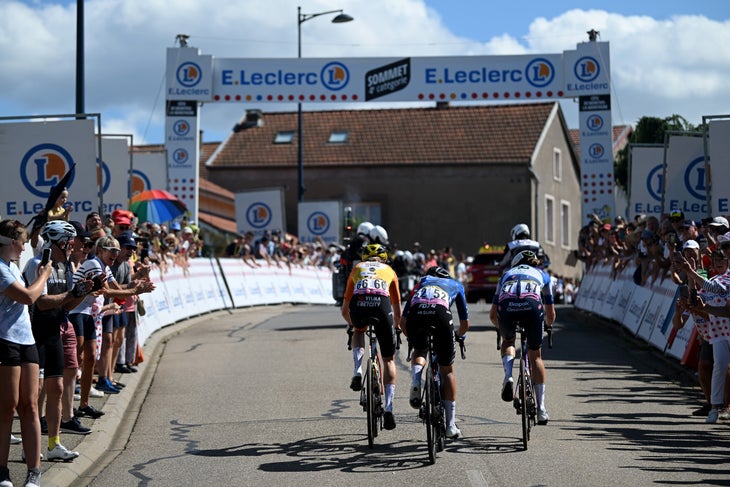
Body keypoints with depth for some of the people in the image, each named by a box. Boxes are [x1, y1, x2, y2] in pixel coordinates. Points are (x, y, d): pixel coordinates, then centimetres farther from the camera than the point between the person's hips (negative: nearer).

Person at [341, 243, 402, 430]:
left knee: (359, 332, 38)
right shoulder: (389, 271, 34)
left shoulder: (357, 269, 35)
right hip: (382, 304, 0)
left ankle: (358, 372, 13)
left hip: (358, 304, 0)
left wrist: (351, 323, 60)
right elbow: (397, 309, 40)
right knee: (388, 360, 16)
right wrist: (397, 326, 60)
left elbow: (344, 310, 39)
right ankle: (388, 408, 4)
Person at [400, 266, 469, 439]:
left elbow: (403, 322, 35)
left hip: (416, 314, 1)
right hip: (441, 313, -1)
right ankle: (450, 426, 14)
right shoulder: (456, 285, 38)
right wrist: (458, 335, 61)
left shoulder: (420, 283, 40)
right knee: (447, 370, 15)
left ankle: (415, 382, 0)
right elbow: (465, 324, 39)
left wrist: (412, 337, 53)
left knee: (420, 351, 33)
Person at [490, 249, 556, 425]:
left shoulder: (507, 274, 39)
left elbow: (493, 314, 40)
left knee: (508, 342, 31)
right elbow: (551, 315, 42)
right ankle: (541, 409, 16)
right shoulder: (542, 274, 38)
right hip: (532, 305, 0)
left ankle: (508, 376, 2)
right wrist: (548, 324, 65)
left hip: (506, 306, 0)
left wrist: (502, 326, 60)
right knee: (535, 356, 17)